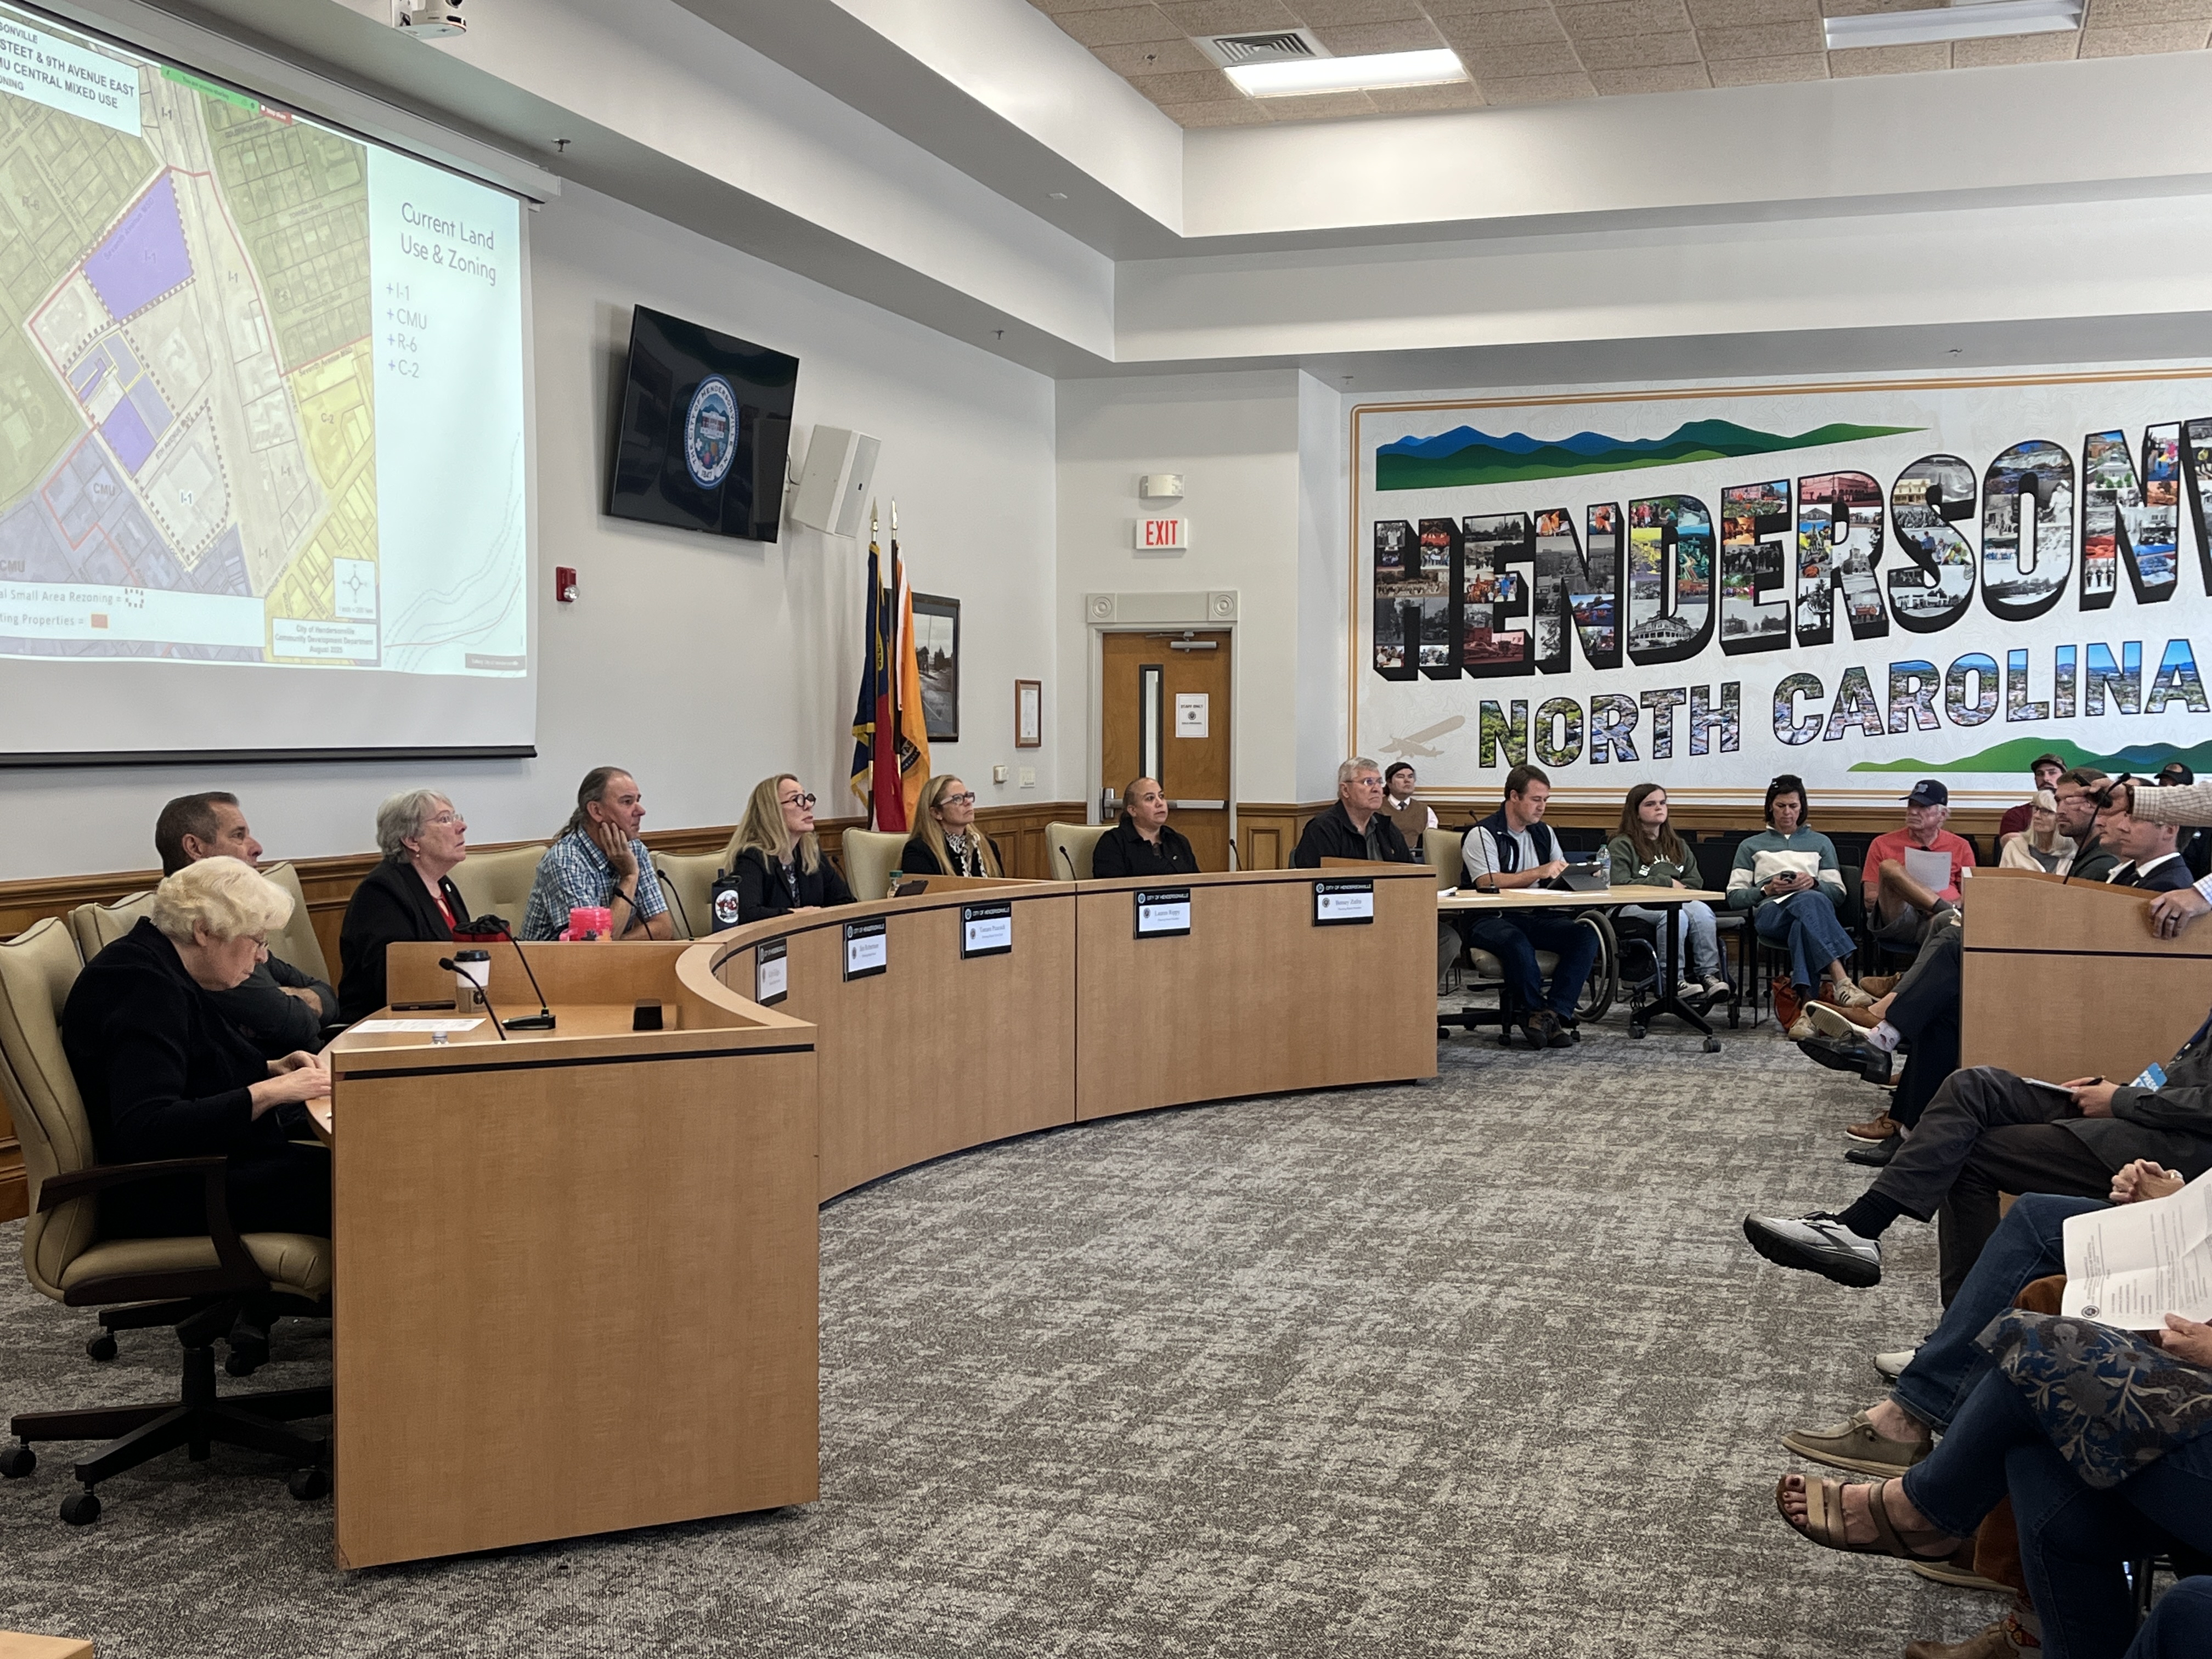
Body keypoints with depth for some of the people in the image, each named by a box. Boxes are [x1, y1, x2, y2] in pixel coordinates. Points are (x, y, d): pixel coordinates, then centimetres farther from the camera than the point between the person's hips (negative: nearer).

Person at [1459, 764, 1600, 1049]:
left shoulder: (1544, 833, 19)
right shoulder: (1483, 834, -3)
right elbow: (1488, 883, -17)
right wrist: (1540, 872, -19)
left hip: (1536, 918, 6)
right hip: (1491, 919, -6)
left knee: (1586, 935, -22)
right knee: (1515, 941, -40)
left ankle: (1552, 1013, -29)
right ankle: (1544, 1013, -22)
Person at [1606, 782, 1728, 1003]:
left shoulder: (1677, 845, 29)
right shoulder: (1621, 845, 8)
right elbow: (1619, 885, -7)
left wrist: (1679, 886, -4)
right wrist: (1666, 882, -7)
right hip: (1636, 908, -5)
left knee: (1701, 910, -30)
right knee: (1675, 915, -36)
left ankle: (1709, 974, -36)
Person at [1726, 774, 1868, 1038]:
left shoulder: (1821, 843, 32)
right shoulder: (1751, 846, 29)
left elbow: (1839, 893, 19)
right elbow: (1734, 897, 16)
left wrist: (1814, 883, -3)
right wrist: (1766, 890, -3)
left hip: (1814, 906, 2)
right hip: (1770, 913, -2)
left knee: (1804, 921, -43)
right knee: (1810, 901, -42)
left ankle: (1804, 1004, -61)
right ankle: (1842, 982, -60)